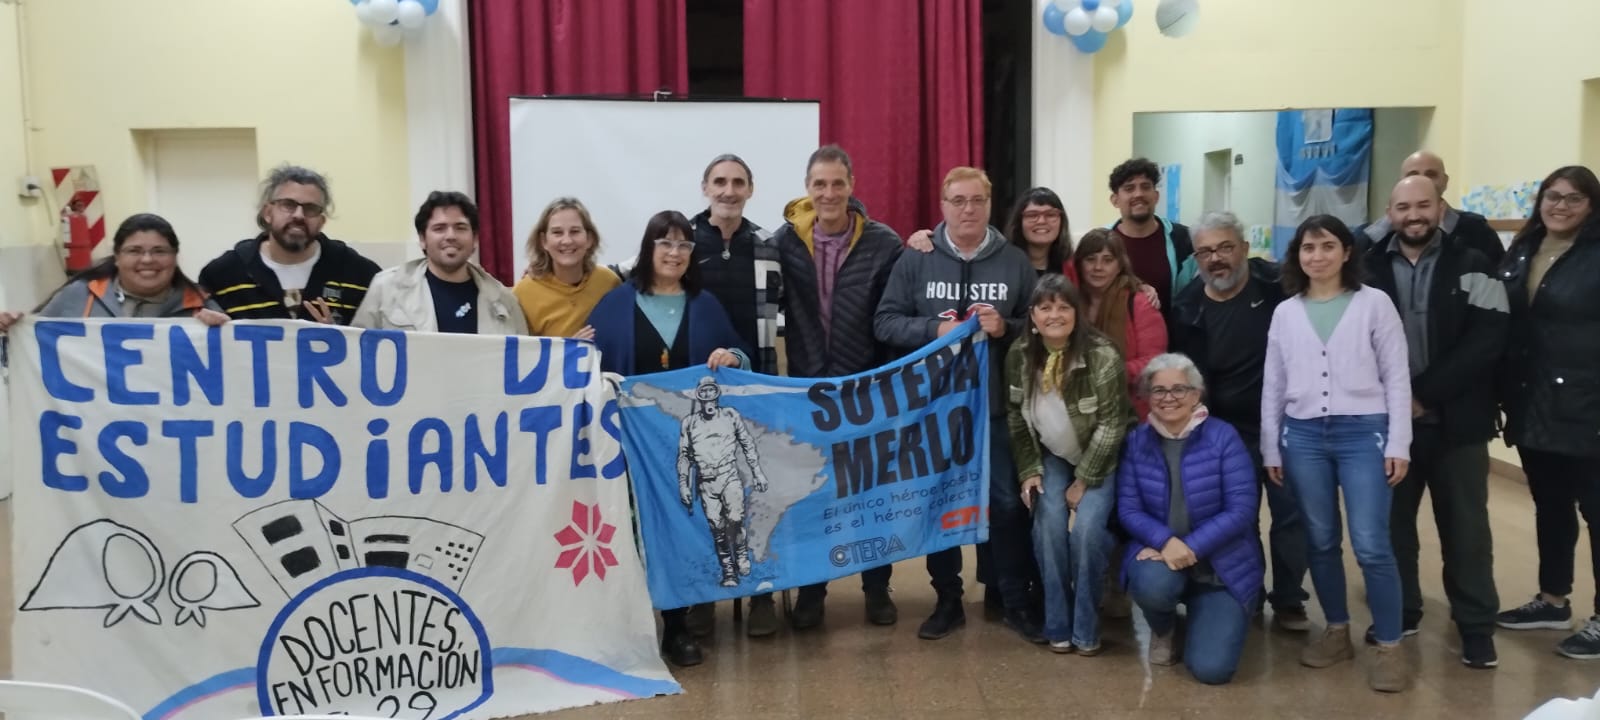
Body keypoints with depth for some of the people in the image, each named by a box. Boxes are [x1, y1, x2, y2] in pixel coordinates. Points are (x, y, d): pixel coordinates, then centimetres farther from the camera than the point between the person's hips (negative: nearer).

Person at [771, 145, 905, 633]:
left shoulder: (883, 244, -6)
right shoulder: (784, 242, -2)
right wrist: (787, 368, -9)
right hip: (806, 385, 1)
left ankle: (877, 588, 23)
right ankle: (810, 590, 23)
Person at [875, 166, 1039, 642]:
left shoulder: (1016, 262, 3)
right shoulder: (915, 260, 1)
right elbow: (885, 323, -3)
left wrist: (1006, 328, -13)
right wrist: (935, 329, -16)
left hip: (997, 405, 0)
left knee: (1007, 503, 4)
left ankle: (1016, 603, 18)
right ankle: (948, 601, 24)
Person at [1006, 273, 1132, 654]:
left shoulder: (1102, 356, -23)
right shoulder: (1020, 355, -10)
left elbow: (1110, 425, -19)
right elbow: (1015, 417, 0)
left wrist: (1084, 480, -17)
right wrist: (1029, 471, -7)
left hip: (1100, 458, -3)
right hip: (1052, 455, 3)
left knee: (1088, 529, -21)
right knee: (1048, 523, -18)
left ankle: (1086, 628, -4)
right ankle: (1058, 625, -3)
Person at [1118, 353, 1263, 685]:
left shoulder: (1222, 436, -11)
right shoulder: (1137, 441, -2)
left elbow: (1242, 509, -16)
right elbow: (1129, 509, -6)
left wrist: (1190, 547, -24)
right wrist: (1166, 542, -26)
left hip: (1222, 564, -2)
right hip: (1159, 552, 2)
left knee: (1211, 668, -15)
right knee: (1154, 583, -36)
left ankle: (1202, 614, 23)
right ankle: (1163, 629, 4)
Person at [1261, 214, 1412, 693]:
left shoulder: (1374, 303, 1)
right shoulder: (1285, 312, 9)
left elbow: (1396, 377, 0)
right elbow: (1273, 384, 11)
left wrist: (1398, 443, -6)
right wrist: (1270, 447, 8)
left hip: (1363, 433, -3)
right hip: (1303, 436, 3)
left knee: (1371, 545, -7)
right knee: (1321, 541, 9)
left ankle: (1388, 647, 5)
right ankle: (1336, 631, 24)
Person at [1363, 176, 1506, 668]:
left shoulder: (1472, 267, -2)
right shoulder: (1368, 268, 1)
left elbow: (1486, 341, -11)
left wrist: (1423, 393, -16)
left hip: (1455, 422, -1)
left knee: (1465, 526, 6)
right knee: (1391, 521, 11)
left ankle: (1477, 626, 19)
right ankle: (1400, 612, 27)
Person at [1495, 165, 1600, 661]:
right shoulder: (1520, 253, 9)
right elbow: (1502, 328, 10)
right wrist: (1505, 395, 7)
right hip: (1532, 409, 6)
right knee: (1549, 506, 17)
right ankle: (1553, 601, 32)